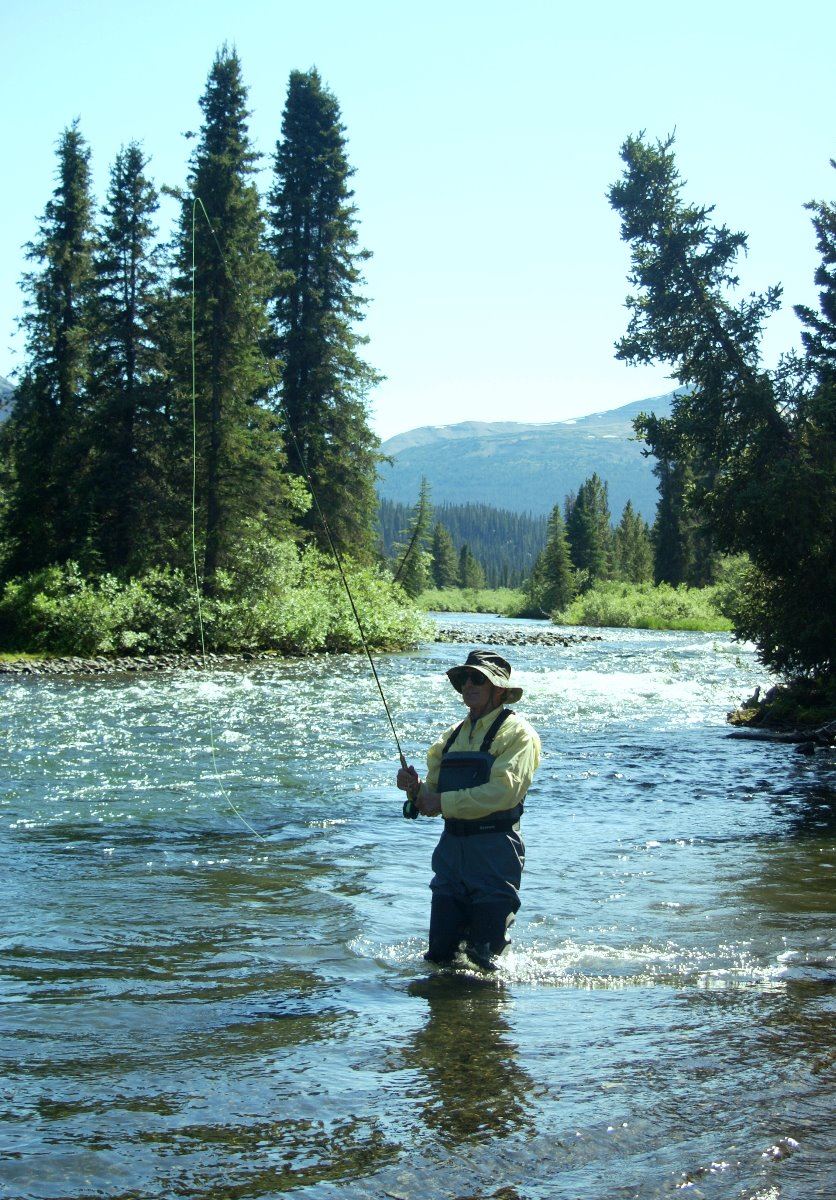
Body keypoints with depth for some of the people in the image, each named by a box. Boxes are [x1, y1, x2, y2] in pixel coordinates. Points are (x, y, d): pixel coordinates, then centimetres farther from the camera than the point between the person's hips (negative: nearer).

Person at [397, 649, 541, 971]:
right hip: (452, 847, 6)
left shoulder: (516, 732, -6)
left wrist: (444, 802, -18)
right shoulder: (453, 735, 16)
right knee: (439, 956, 9)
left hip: (494, 850, -6)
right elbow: (434, 794, 15)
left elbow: (503, 792, -20)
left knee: (482, 958, 1)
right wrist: (415, 789, -7)